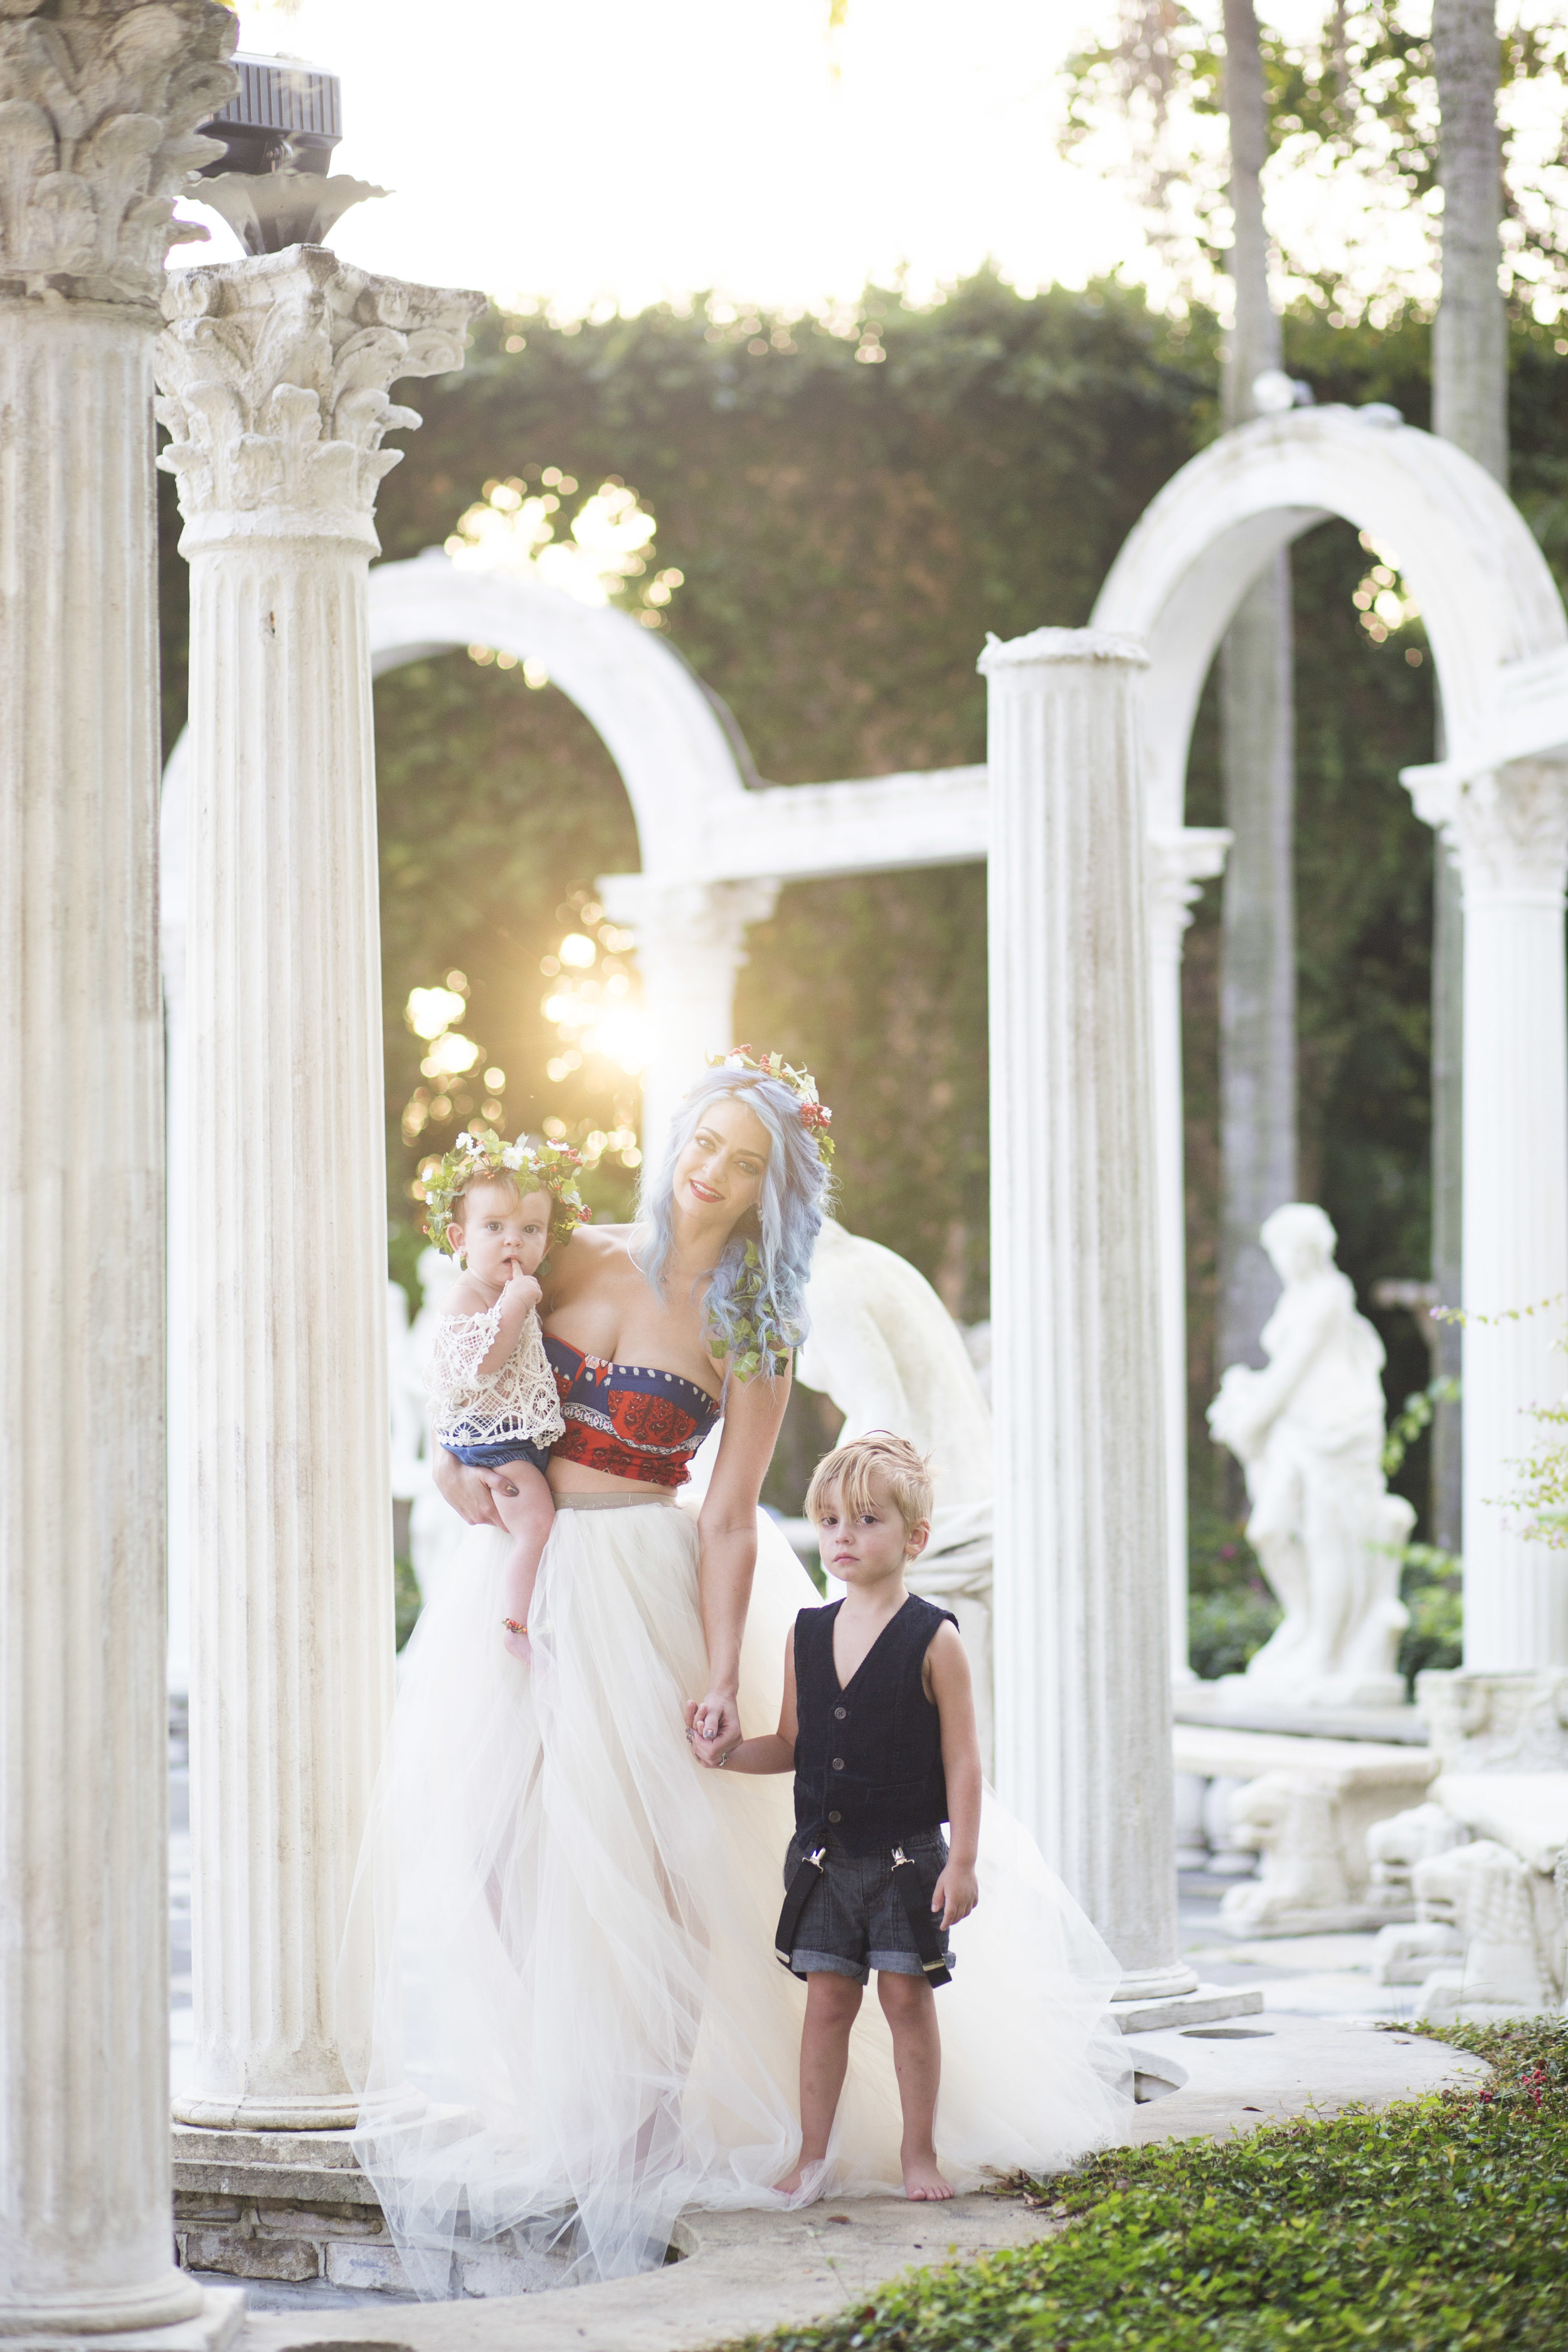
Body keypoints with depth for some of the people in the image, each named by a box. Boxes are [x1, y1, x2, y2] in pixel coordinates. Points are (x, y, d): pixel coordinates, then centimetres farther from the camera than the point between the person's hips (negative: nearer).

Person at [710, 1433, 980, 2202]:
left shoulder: (934, 1640, -7)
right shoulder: (806, 1635, 6)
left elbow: (961, 1759, -6)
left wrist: (963, 1860, -10)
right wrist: (727, 1752, -5)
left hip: (907, 1854, -4)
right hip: (825, 1852, 4)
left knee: (907, 1994, 0)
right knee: (827, 1997, 6)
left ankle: (919, 2151, 11)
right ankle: (813, 2153, 12)